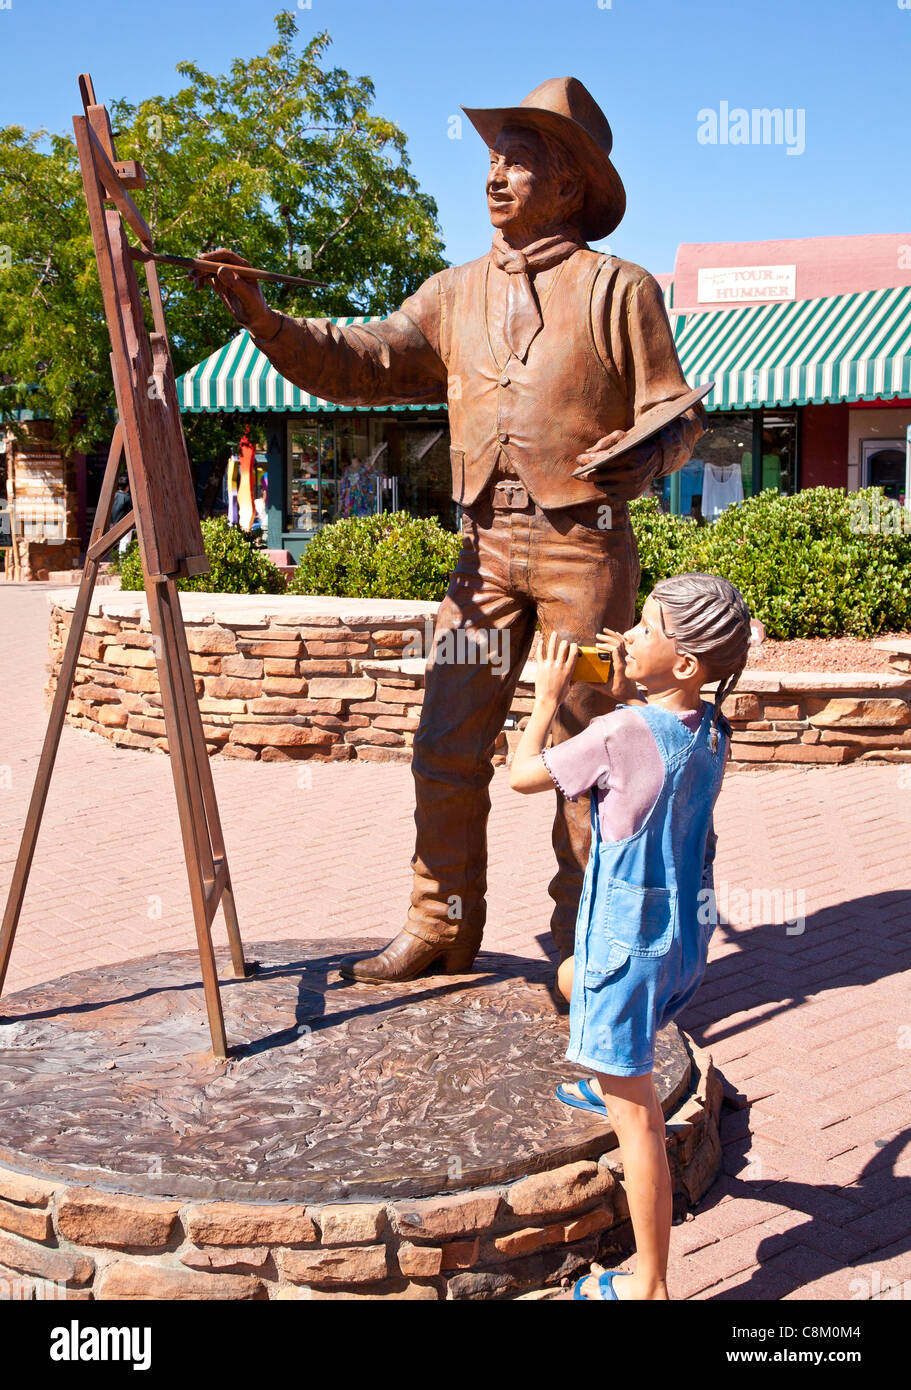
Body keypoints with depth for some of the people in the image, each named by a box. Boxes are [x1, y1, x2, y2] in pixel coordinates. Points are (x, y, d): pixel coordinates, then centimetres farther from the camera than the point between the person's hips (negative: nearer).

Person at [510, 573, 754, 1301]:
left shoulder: (621, 734, -24)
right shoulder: (711, 730, -2)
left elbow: (524, 774, -10)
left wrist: (549, 697, 2)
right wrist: (626, 694, 8)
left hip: (630, 935, -8)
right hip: (687, 931, 8)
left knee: (635, 1115, 1)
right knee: (574, 980, 36)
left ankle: (649, 1284, 11)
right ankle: (607, 1083, 58)